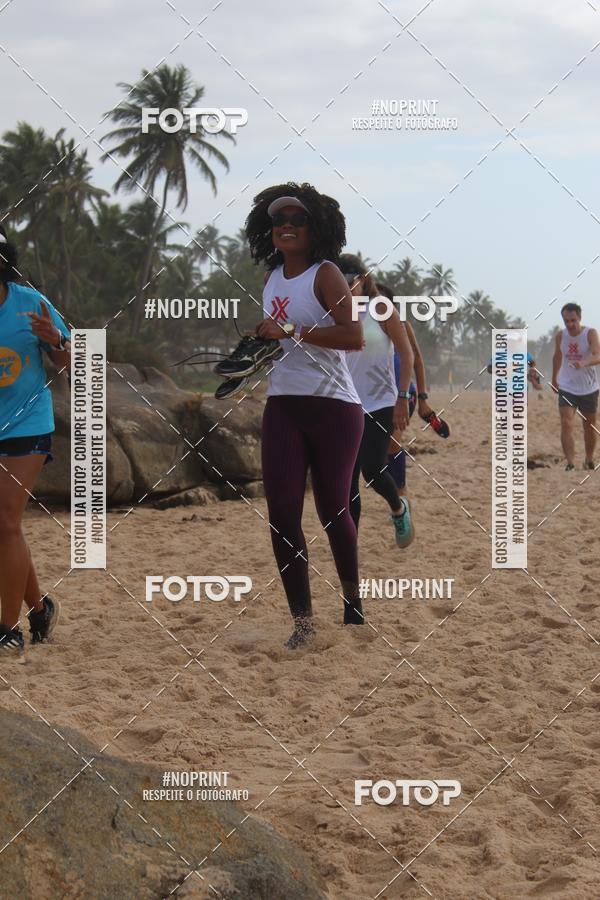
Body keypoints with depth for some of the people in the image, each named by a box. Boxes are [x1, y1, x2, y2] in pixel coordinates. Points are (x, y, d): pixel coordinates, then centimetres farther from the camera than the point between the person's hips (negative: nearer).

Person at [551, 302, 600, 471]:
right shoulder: (560, 335, -4)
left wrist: (583, 363, -50)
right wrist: (554, 379, 23)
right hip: (566, 388, 1)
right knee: (566, 424, -17)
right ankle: (570, 463, -20)